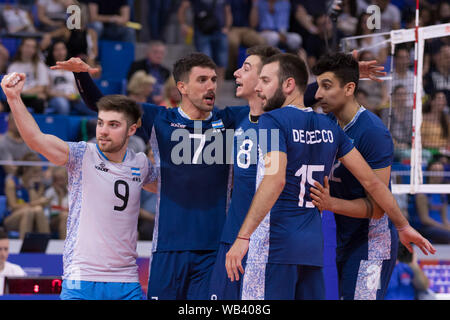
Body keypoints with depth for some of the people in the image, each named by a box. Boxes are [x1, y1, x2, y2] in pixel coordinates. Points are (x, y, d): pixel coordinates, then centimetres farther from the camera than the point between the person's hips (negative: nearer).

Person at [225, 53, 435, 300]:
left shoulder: (273, 120, -8)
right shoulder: (328, 127, 13)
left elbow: (275, 180, -23)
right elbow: (370, 181, 13)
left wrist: (243, 237, -27)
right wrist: (404, 226, 22)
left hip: (275, 243, -7)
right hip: (312, 246, 7)